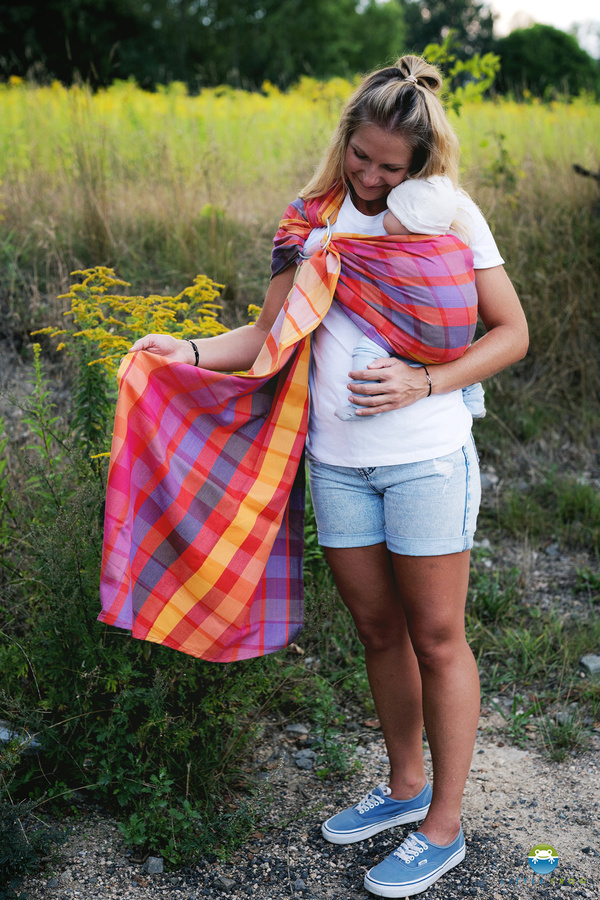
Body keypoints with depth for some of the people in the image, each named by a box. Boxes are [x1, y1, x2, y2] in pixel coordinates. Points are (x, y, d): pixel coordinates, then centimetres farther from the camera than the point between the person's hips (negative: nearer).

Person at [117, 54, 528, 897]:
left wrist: (423, 383, -15)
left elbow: (511, 332, -2)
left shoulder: (450, 217, -3)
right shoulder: (312, 220, 6)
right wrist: (193, 351, -11)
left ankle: (444, 827, 21)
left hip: (427, 458, -3)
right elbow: (275, 335, 5)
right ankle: (404, 786, 36)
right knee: (378, 631, 15)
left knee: (436, 638, 5)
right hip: (337, 462, 4)